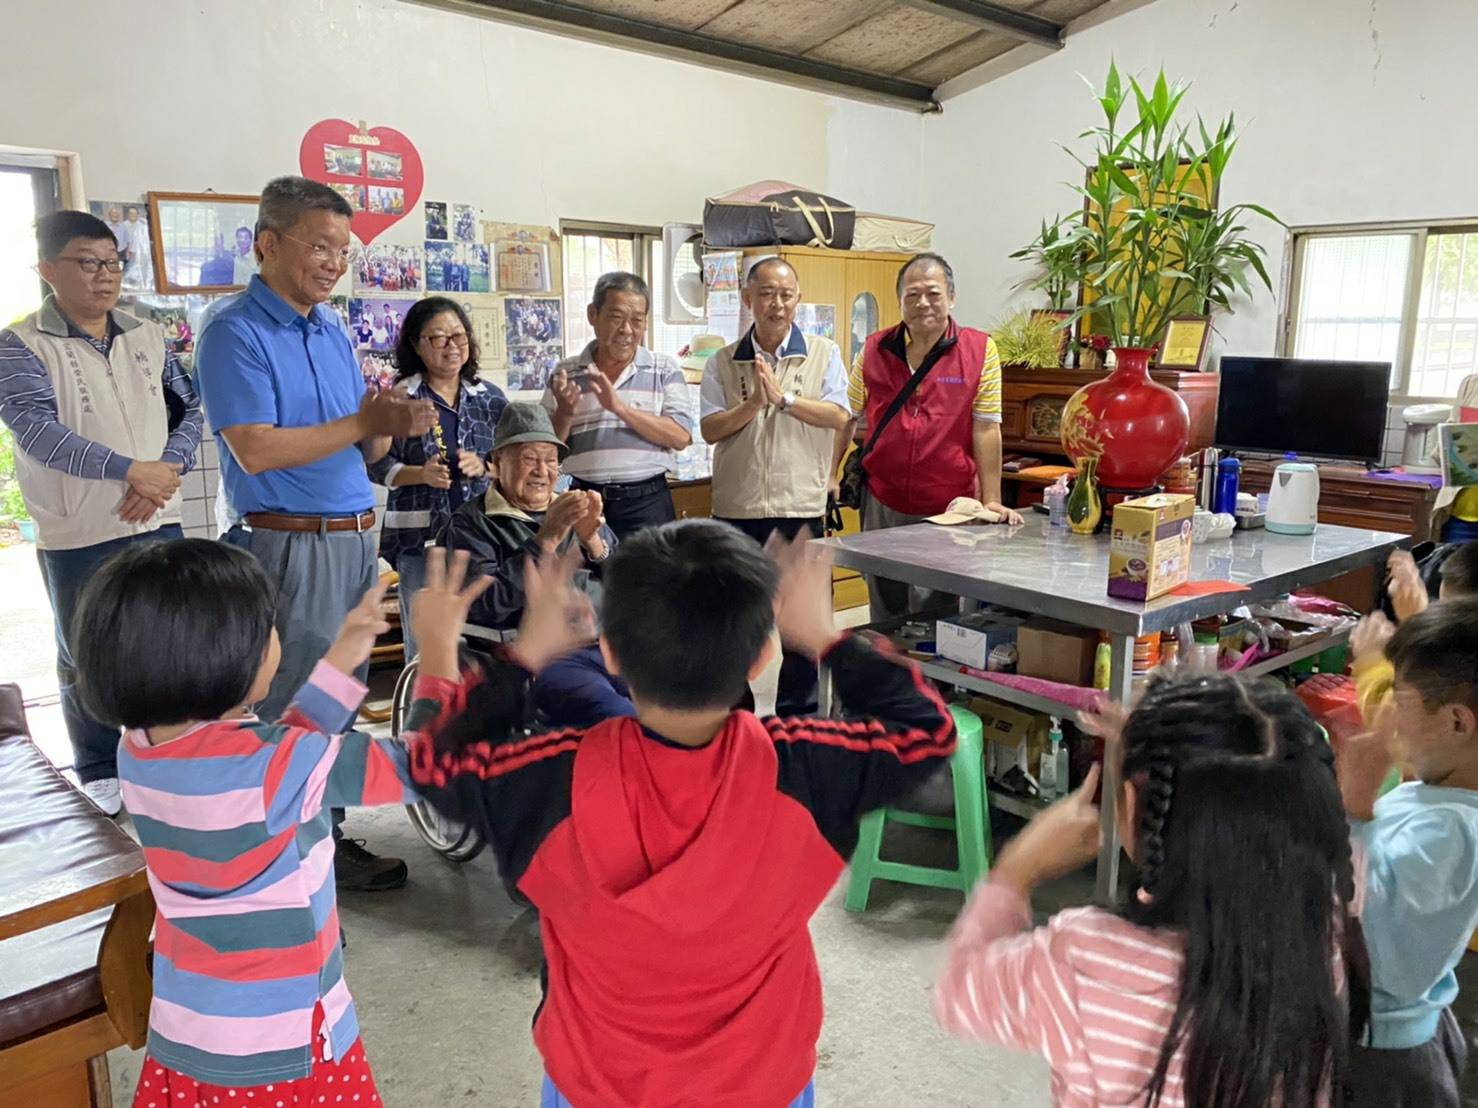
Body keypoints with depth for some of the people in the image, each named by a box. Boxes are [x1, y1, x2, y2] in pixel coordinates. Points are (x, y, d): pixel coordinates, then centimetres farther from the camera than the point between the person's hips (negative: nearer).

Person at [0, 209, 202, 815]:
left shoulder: (148, 337, 7)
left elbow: (189, 409, 8)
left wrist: (166, 470, -10)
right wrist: (129, 470, -28)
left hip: (160, 523, 4)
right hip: (77, 536, -3)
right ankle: (100, 776, 25)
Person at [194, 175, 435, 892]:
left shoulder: (332, 329, 14)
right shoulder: (234, 334, -8)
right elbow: (256, 450, -19)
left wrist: (388, 427, -6)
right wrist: (365, 420, -17)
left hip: (356, 538, 8)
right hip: (290, 545, -8)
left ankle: (329, 837, 28)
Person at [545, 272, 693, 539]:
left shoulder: (665, 370, 4)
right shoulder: (565, 373, 7)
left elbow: (681, 437, -9)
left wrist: (620, 408, -17)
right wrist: (564, 414, -12)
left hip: (647, 504, -1)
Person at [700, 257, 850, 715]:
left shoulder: (823, 354, 3)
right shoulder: (723, 363, 6)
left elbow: (837, 416, -10)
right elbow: (710, 429, -4)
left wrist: (782, 397, -18)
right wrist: (754, 403, -16)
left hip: (801, 507, -1)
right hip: (736, 507, 1)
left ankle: (798, 710, 24)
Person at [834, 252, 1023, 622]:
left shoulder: (980, 350, -4)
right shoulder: (874, 349, 4)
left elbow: (986, 429, -6)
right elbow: (847, 418, 10)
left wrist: (991, 500, -9)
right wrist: (828, 475, 3)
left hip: (950, 509, -3)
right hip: (882, 505, 3)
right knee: (885, 610, 13)